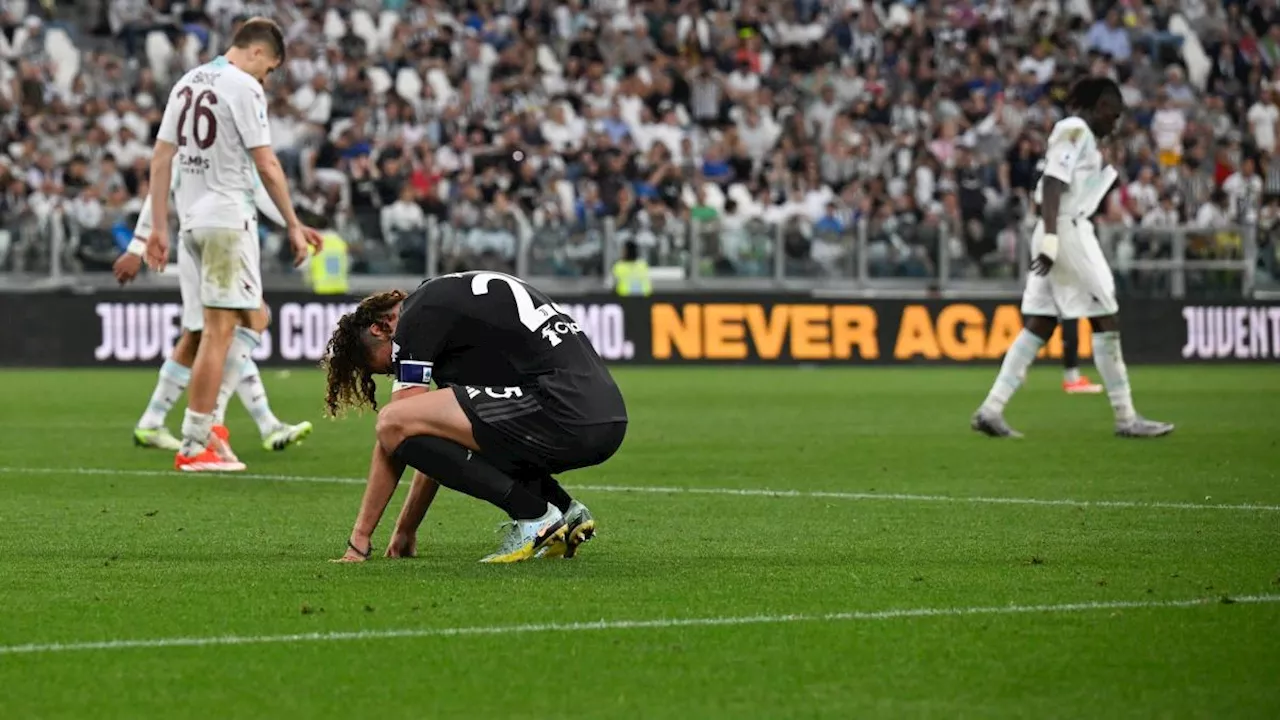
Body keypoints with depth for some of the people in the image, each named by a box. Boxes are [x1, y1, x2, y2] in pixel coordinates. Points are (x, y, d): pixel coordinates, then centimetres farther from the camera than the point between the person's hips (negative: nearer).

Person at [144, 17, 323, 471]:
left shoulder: (187, 83, 14)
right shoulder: (244, 87, -11)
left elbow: (161, 158, 13)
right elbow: (266, 167, -13)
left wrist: (158, 227, 14)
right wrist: (293, 225, -6)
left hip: (191, 218, 8)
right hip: (228, 217, -8)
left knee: (253, 319, 17)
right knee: (220, 331, -5)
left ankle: (206, 420, 5)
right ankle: (193, 448, -4)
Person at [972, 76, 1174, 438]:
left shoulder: (1074, 132, 20)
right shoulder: (1075, 131, -9)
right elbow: (1053, 184, -18)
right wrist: (1050, 238, -24)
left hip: (1058, 234, 10)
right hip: (1068, 229, -10)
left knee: (1039, 326, 6)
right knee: (1106, 323, -4)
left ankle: (990, 410, 0)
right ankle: (1126, 418, 0)